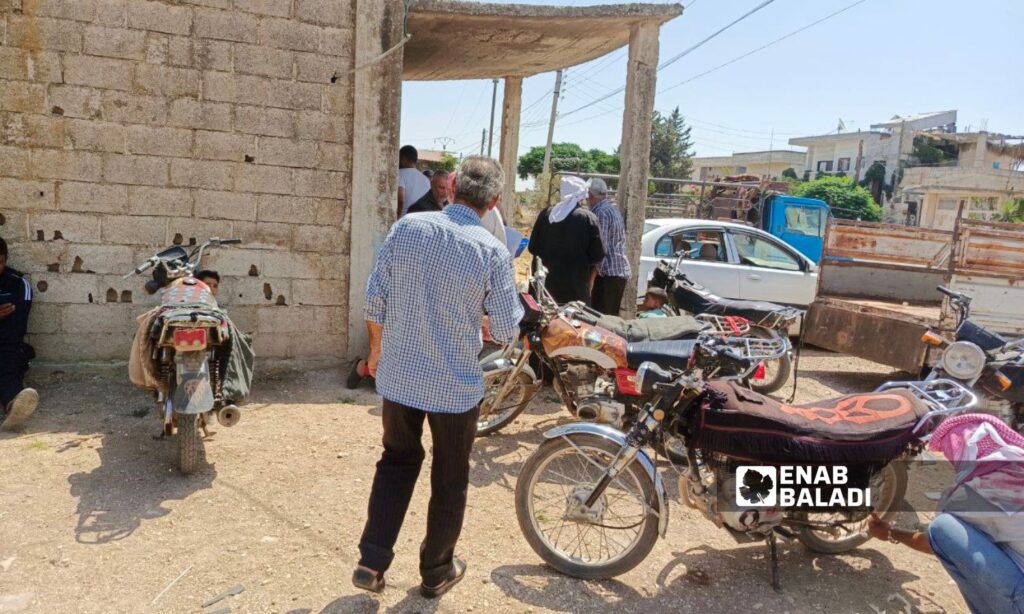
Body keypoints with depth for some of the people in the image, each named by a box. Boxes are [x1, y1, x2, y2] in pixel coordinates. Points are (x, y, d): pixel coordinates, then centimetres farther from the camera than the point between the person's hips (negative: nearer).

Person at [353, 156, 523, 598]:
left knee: (397, 460, 24)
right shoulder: (493, 252, -14)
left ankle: (372, 562, 21)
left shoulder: (406, 228, -7)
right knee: (449, 479, 17)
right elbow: (506, 332, -10)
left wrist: (377, 349, 14)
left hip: (398, 376, 3)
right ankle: (436, 571, 33)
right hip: (457, 385, -3)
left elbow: (375, 300, -3)